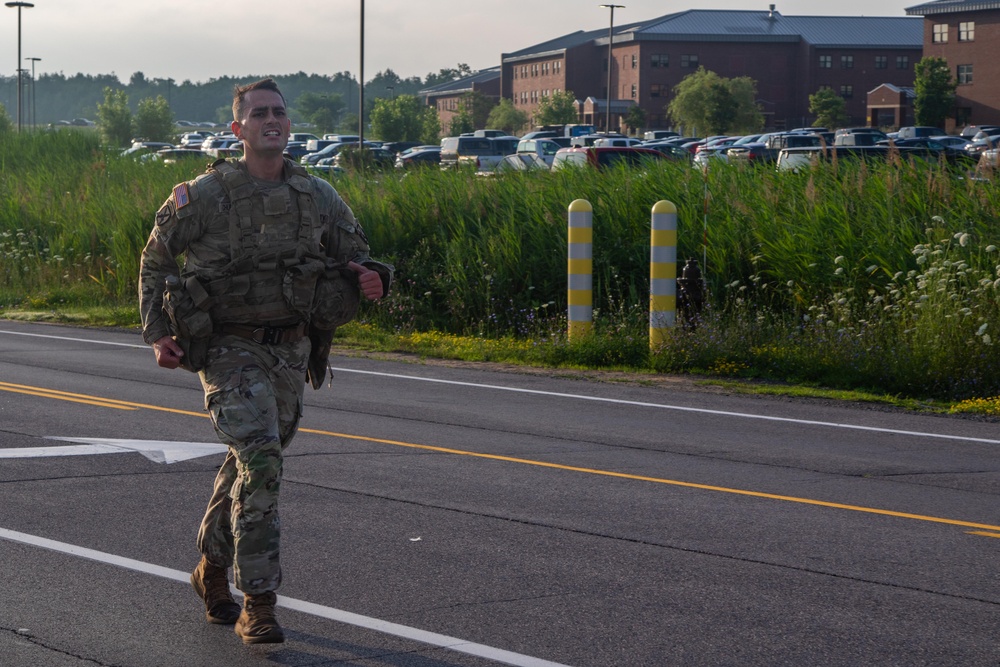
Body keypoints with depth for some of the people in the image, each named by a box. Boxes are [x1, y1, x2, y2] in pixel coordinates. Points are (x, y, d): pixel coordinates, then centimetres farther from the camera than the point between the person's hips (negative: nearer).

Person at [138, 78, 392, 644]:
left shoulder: (318, 197, 2)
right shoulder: (206, 196, -8)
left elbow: (356, 257, 12)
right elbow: (156, 258, 5)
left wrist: (371, 279, -13)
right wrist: (158, 334, -4)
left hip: (292, 350, 5)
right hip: (229, 349, -5)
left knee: (250, 462, 18)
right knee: (261, 460, -20)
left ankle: (213, 570, 40)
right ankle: (258, 603, -17)